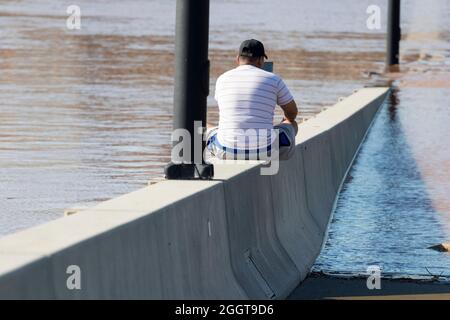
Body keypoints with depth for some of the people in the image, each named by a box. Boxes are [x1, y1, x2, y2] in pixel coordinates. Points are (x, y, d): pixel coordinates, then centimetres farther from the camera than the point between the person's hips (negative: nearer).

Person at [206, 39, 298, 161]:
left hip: (227, 152, 1)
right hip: (264, 153, -1)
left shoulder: (222, 79, 7)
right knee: (291, 125, 29)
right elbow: (292, 112, 16)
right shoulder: (273, 80, 0)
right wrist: (287, 121, 41)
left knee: (209, 133, 36)